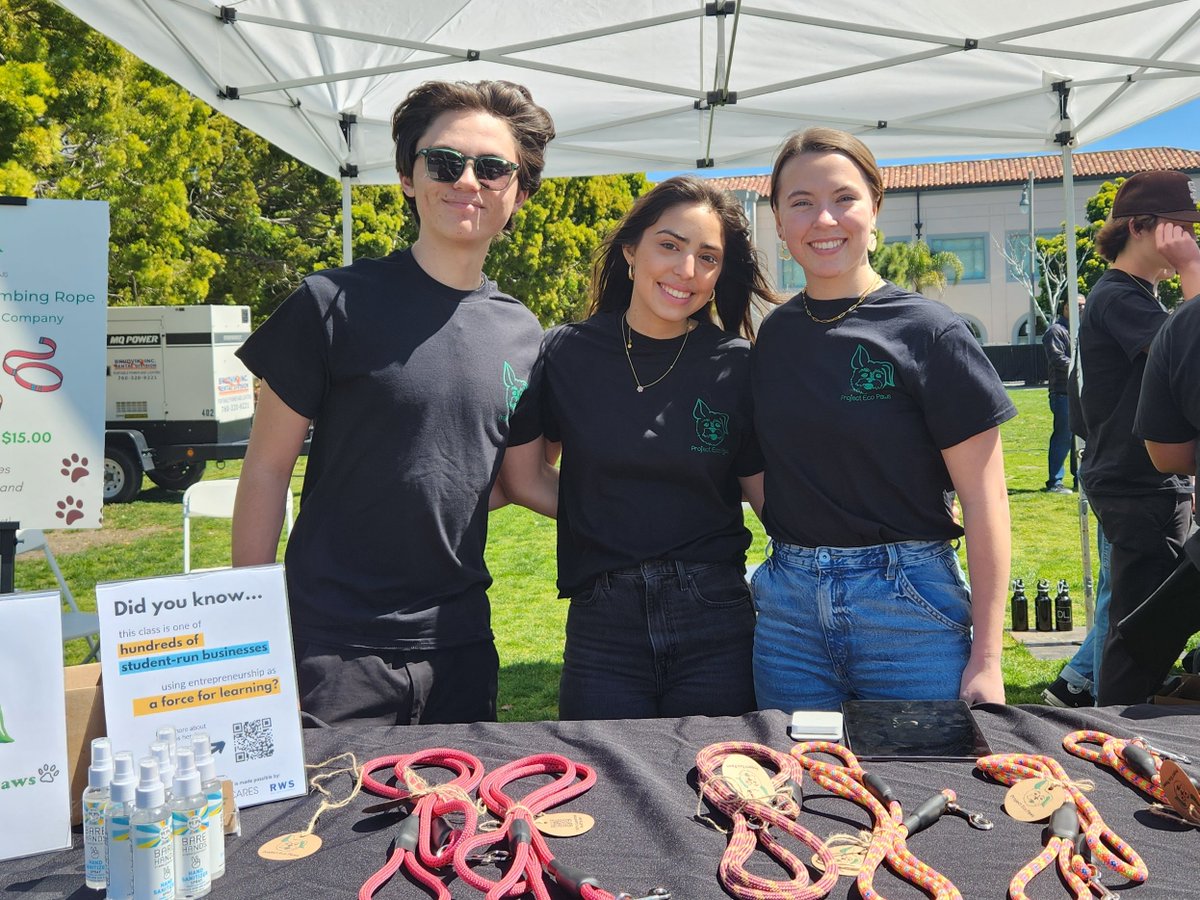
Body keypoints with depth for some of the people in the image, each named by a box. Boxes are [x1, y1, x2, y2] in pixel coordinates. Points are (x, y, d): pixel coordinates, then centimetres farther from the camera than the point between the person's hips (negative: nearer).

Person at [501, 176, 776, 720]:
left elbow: (771, 495, -1)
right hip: (602, 628, 0)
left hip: (714, 626, 0)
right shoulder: (568, 354, -2)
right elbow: (519, 479, 4)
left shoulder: (735, 367, -2)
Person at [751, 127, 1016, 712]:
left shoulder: (928, 333, -8)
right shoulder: (773, 335, 5)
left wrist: (986, 658, -11)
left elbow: (983, 499, -9)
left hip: (908, 606, -3)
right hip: (787, 607, 4)